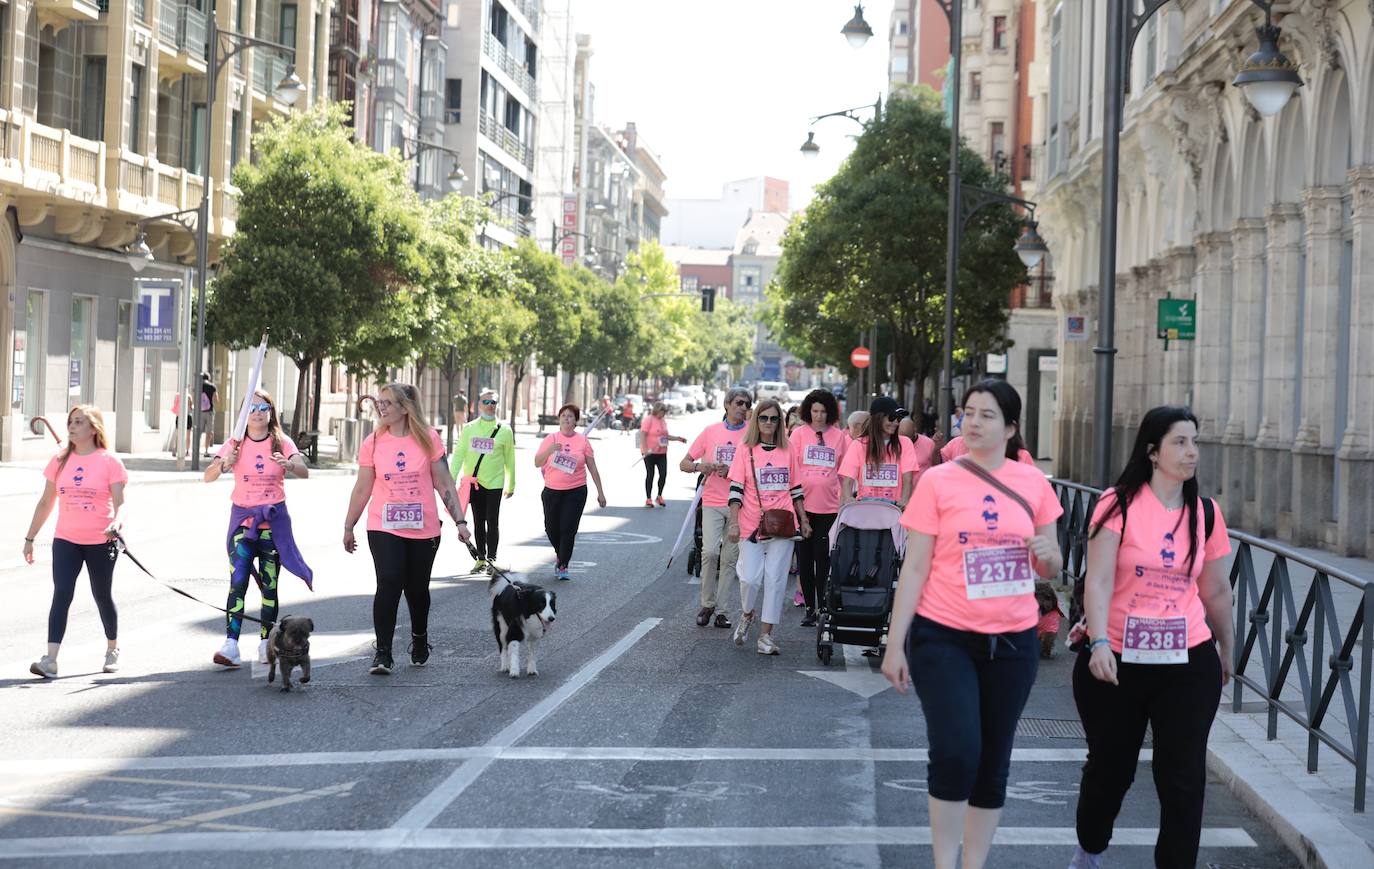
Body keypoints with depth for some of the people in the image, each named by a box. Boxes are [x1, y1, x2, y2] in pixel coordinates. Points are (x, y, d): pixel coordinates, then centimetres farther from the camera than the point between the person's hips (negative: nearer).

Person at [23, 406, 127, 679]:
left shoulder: (109, 462, -5)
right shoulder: (60, 461, 6)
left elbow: (119, 503, -9)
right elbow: (46, 503, 13)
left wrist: (117, 523, -31)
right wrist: (30, 538, 13)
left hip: (100, 542, -2)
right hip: (66, 540, 2)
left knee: (102, 596, 11)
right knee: (61, 594, -11)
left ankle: (113, 649, 33)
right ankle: (50, 660, -17)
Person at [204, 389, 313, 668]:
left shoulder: (282, 443, 0)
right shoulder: (235, 444, 2)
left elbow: (304, 472, -16)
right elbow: (208, 476, -7)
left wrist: (288, 465, -37)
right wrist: (223, 465, -28)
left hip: (273, 519, 0)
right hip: (242, 518, 0)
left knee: (269, 583, 4)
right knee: (238, 580, -11)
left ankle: (266, 643, 12)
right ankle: (231, 645, -16)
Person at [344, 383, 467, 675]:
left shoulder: (428, 439, -3)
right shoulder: (373, 443, -1)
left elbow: (444, 484, 1)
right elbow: (362, 489, 6)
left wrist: (460, 521, -2)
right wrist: (348, 527, 10)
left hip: (423, 528, 0)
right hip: (384, 528, 0)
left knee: (417, 588, 12)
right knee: (388, 584, -14)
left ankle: (420, 640, 37)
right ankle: (383, 653, -9)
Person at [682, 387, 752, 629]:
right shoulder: (711, 431, 6)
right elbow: (684, 464, 10)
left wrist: (733, 471, -14)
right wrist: (700, 466, -13)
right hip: (713, 502, 0)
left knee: (730, 558, 3)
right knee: (710, 551, -14)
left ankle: (722, 610, 10)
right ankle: (707, 603, 3)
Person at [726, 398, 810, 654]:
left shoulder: (786, 452, 9)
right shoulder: (745, 450, 2)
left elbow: (795, 489, 16)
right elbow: (736, 489, -2)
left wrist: (804, 520, 14)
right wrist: (734, 523, -9)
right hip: (752, 525, -2)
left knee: (775, 580, -1)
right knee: (750, 578, -9)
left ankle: (766, 636, 5)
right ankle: (747, 614, 23)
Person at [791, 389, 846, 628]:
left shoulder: (838, 436, 6)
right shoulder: (799, 434, 3)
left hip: (829, 507, 0)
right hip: (802, 505, 1)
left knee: (823, 558, -2)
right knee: (804, 558, 6)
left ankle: (823, 607, 5)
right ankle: (809, 606, 16)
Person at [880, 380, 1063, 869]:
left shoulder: (1033, 484, 3)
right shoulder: (938, 482, -5)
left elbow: (1050, 569, 13)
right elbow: (914, 568, -5)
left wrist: (1046, 553, -11)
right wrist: (895, 644, -8)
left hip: (1012, 642, 4)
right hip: (943, 638, -3)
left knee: (993, 761, 11)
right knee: (956, 751, -16)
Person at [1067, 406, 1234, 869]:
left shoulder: (1205, 514, 3)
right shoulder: (1118, 504, -9)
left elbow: (1216, 591, 13)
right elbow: (1099, 579, -17)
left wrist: (1226, 651, 21)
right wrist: (1099, 643, -28)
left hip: (1188, 665, 2)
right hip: (1116, 663, -2)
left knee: (1184, 778, -3)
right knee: (1110, 767, 14)